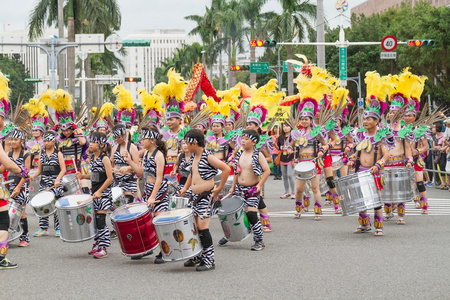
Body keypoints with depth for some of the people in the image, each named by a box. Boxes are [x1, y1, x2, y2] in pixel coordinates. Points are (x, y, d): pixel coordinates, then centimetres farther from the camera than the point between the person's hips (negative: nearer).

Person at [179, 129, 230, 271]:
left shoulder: (208, 157, -15)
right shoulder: (193, 156, 11)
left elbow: (226, 169, -21)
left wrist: (219, 188, -17)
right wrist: (185, 188, 16)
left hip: (207, 196, -8)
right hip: (195, 196, 8)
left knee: (202, 227, -11)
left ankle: (209, 261, -6)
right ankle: (198, 257, 23)